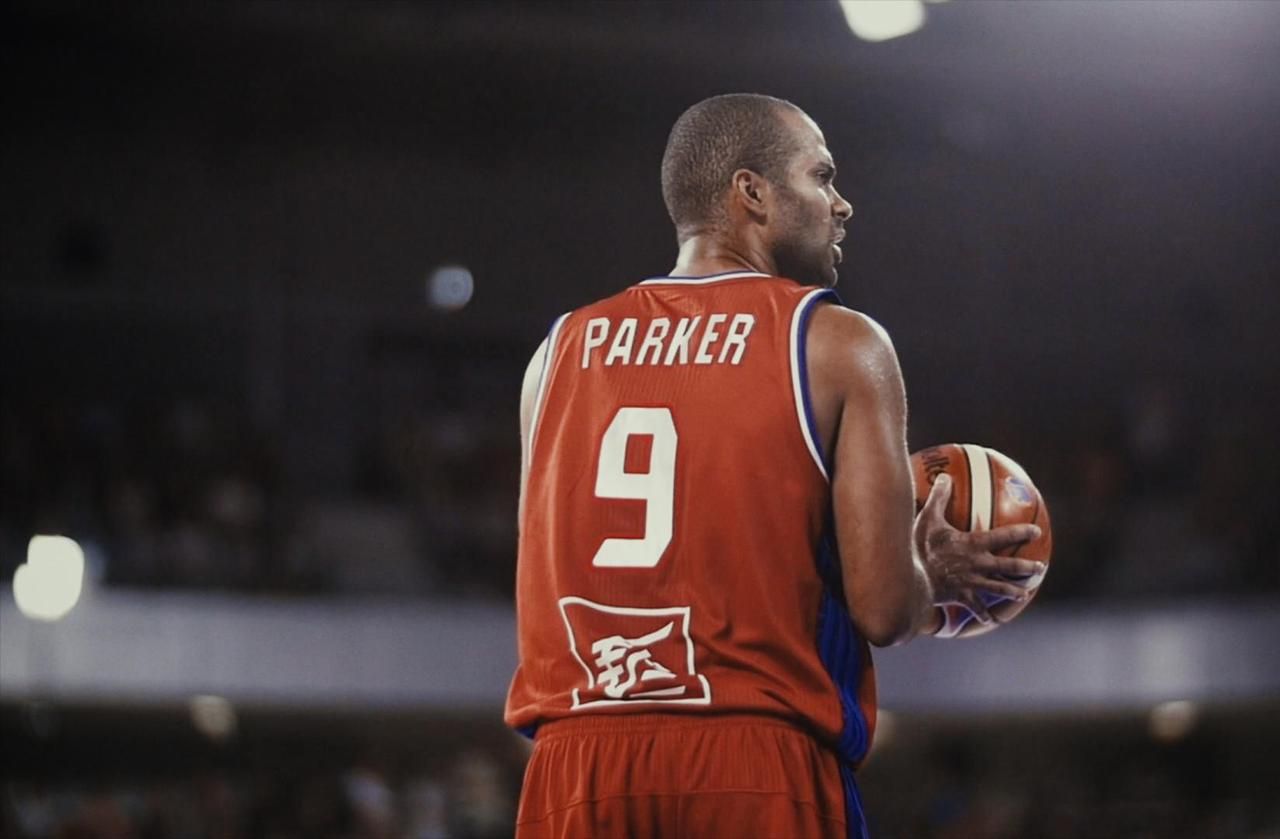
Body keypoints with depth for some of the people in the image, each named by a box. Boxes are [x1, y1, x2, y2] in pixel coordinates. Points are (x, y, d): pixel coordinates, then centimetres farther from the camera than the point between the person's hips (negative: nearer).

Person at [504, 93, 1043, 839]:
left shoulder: (562, 350, 13)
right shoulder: (839, 345, 0)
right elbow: (884, 609, -8)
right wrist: (934, 579, 17)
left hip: (574, 775, 4)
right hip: (761, 775, -4)